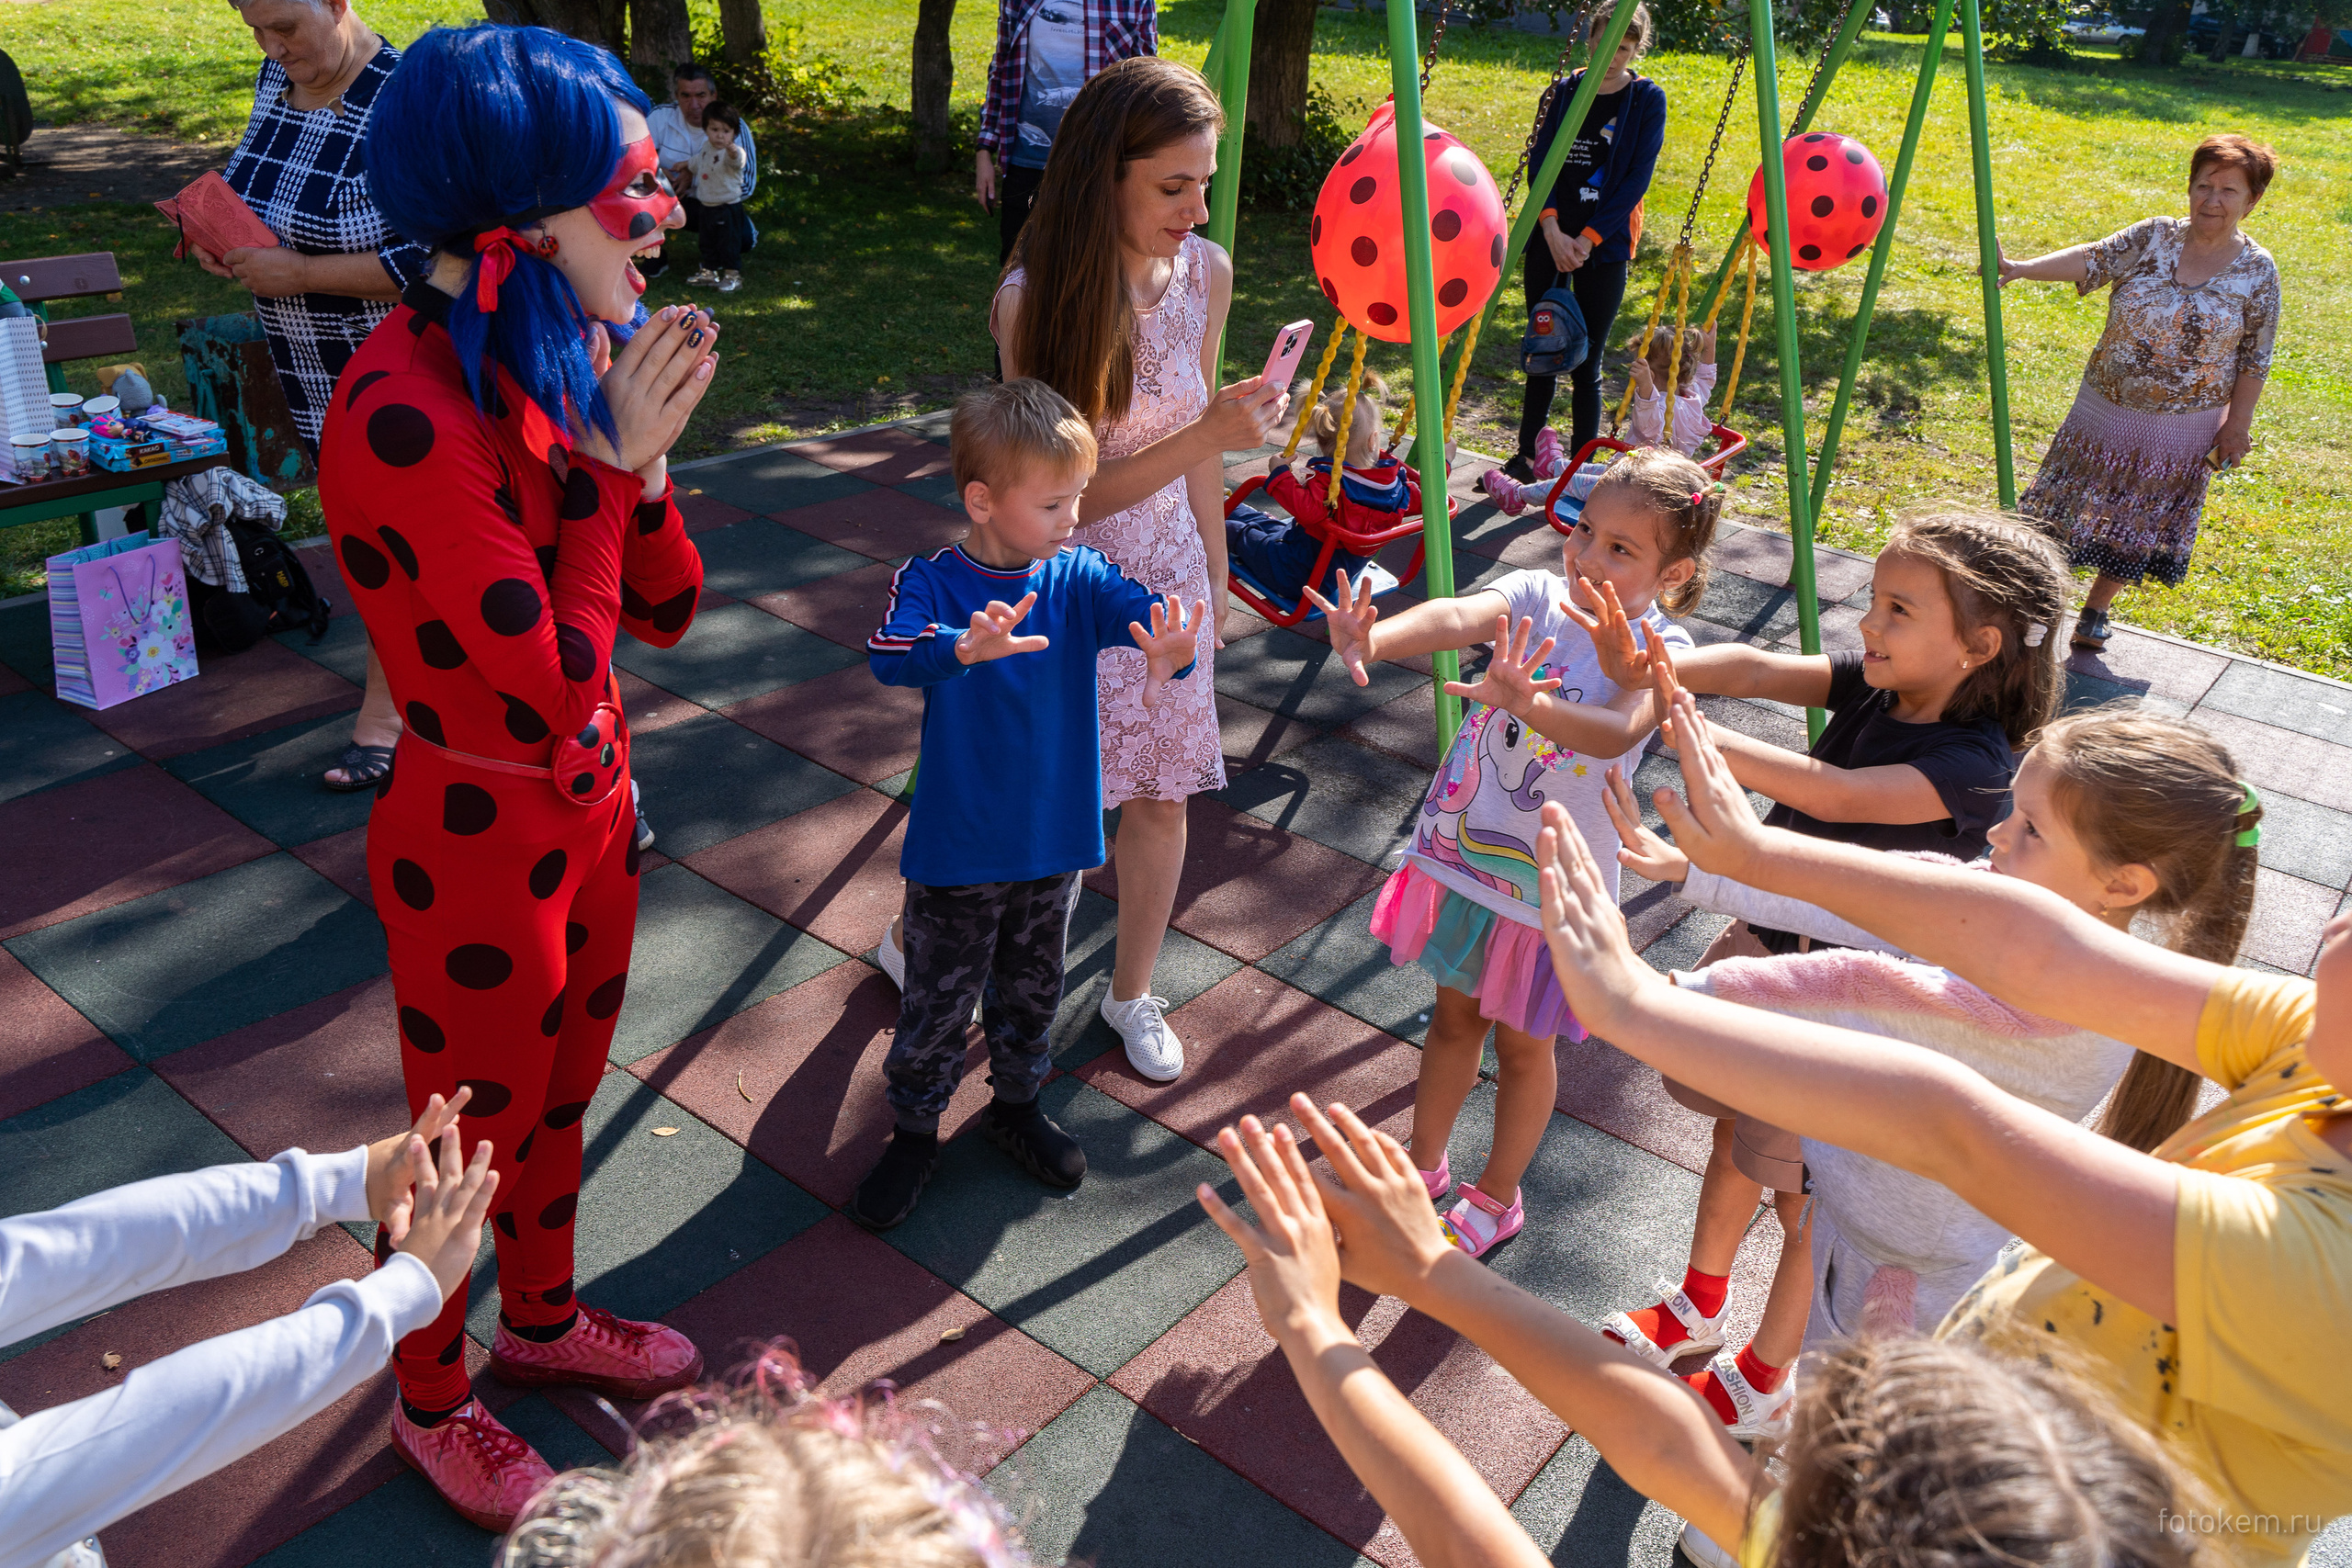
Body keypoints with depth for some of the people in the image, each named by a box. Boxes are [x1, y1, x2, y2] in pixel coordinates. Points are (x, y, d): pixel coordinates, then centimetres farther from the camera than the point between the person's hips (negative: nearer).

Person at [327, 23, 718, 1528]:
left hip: (592, 806, 7)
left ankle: (543, 1319, 54)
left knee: (562, 1099, 27)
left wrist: (633, 436, -14)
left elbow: (667, 609, 1)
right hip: (480, 848, -7)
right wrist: (616, 457, -22)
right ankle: (432, 1401, 44)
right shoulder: (406, 412, -28)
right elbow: (559, 682, -28)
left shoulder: (557, 356, -3)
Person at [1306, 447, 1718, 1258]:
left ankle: (1497, 1198, 39)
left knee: (1522, 1042, 16)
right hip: (1461, 848, 4)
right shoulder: (1536, 594, -10)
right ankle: (1424, 1164, 45)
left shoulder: (1658, 650, -18)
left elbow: (1618, 730, -39)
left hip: (1547, 880, -3)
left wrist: (1529, 704, -59)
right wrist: (1372, 638, -52)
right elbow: (1459, 615, -31)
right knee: (1453, 1013, 22)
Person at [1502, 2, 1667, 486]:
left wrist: (1589, 238, -14)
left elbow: (1637, 177, -6)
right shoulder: (1561, 92, 8)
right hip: (1550, 236, 3)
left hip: (1604, 243, -2)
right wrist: (1550, 226, -15)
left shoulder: (1647, 99, 0)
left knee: (1585, 364, -1)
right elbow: (1539, 162, 2)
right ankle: (1528, 457, 18)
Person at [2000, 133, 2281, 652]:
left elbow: (2254, 358, -1)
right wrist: (2021, 268, -33)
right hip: (2106, 409, 0)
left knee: (2138, 523, 9)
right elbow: (2092, 260, -17)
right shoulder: (2154, 237, -3)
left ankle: (2094, 611, 25)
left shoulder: (2257, 270, -4)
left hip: (2181, 430, 0)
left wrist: (2238, 424, -2)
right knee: (2074, 504, 6)